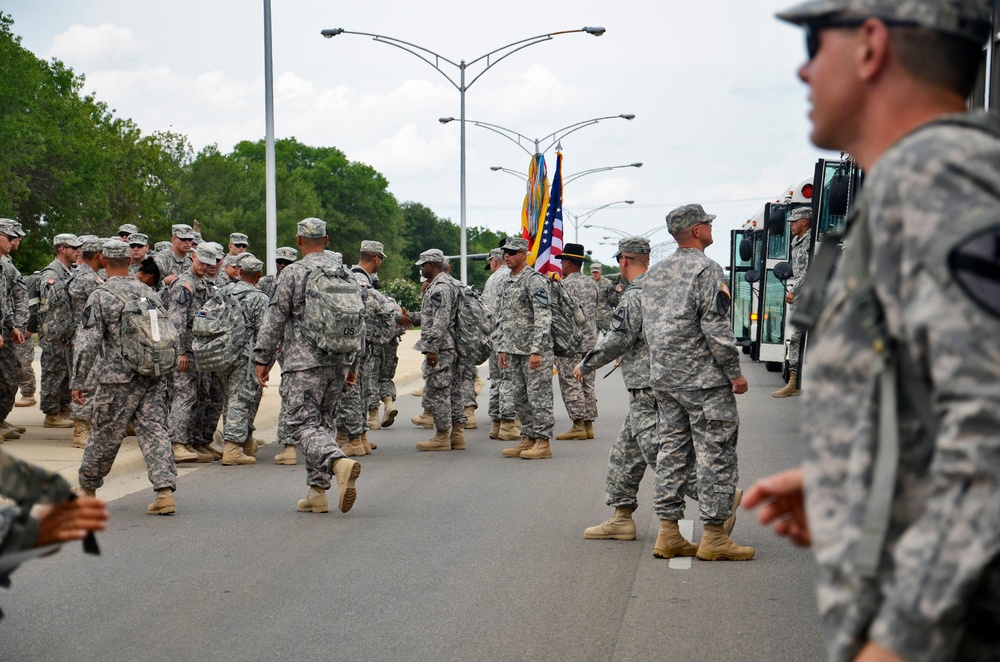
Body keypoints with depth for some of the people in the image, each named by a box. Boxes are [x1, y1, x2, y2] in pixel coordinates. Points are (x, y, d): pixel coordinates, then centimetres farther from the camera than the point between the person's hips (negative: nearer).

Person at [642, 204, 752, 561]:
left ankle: (668, 534, 11)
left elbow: (647, 328, 17)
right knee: (715, 453, -2)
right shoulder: (706, 270, -12)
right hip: (704, 379, -8)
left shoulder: (654, 274, 13)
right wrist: (735, 372, -11)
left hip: (663, 379, 8)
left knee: (672, 452, 10)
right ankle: (714, 536, 0)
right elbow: (716, 327, -17)